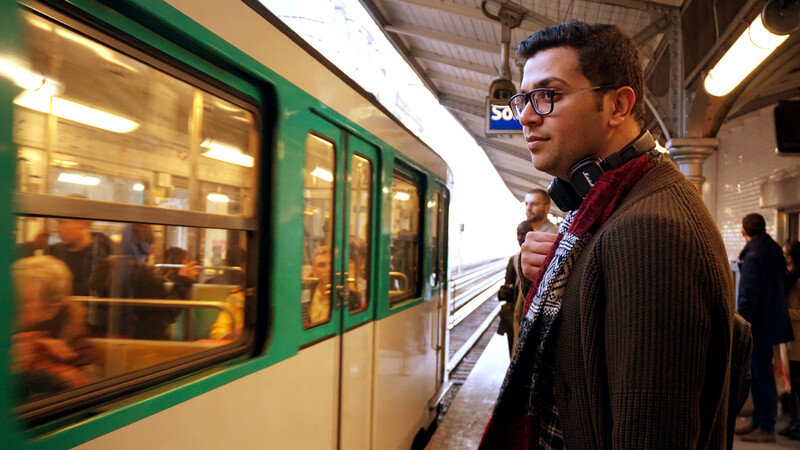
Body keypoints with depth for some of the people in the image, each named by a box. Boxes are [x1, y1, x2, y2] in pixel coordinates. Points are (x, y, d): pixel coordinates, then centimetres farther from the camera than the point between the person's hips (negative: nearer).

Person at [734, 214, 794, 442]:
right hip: (772, 320, 9)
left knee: (762, 376, -1)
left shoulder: (752, 257, -19)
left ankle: (766, 428, 7)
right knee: (758, 375, 16)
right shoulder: (775, 251, 9)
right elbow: (783, 282, 19)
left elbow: (748, 297, -22)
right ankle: (759, 422, 24)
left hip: (759, 326, -9)